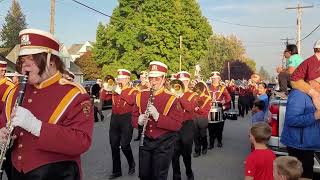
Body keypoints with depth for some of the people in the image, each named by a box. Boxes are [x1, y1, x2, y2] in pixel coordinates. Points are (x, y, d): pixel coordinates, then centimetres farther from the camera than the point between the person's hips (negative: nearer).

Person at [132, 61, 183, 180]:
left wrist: (158, 116, -29)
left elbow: (177, 125, -17)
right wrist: (139, 121, -16)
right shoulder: (140, 96, 2)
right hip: (145, 141, 4)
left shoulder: (171, 99, -12)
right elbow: (134, 118, 8)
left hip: (164, 143, -4)